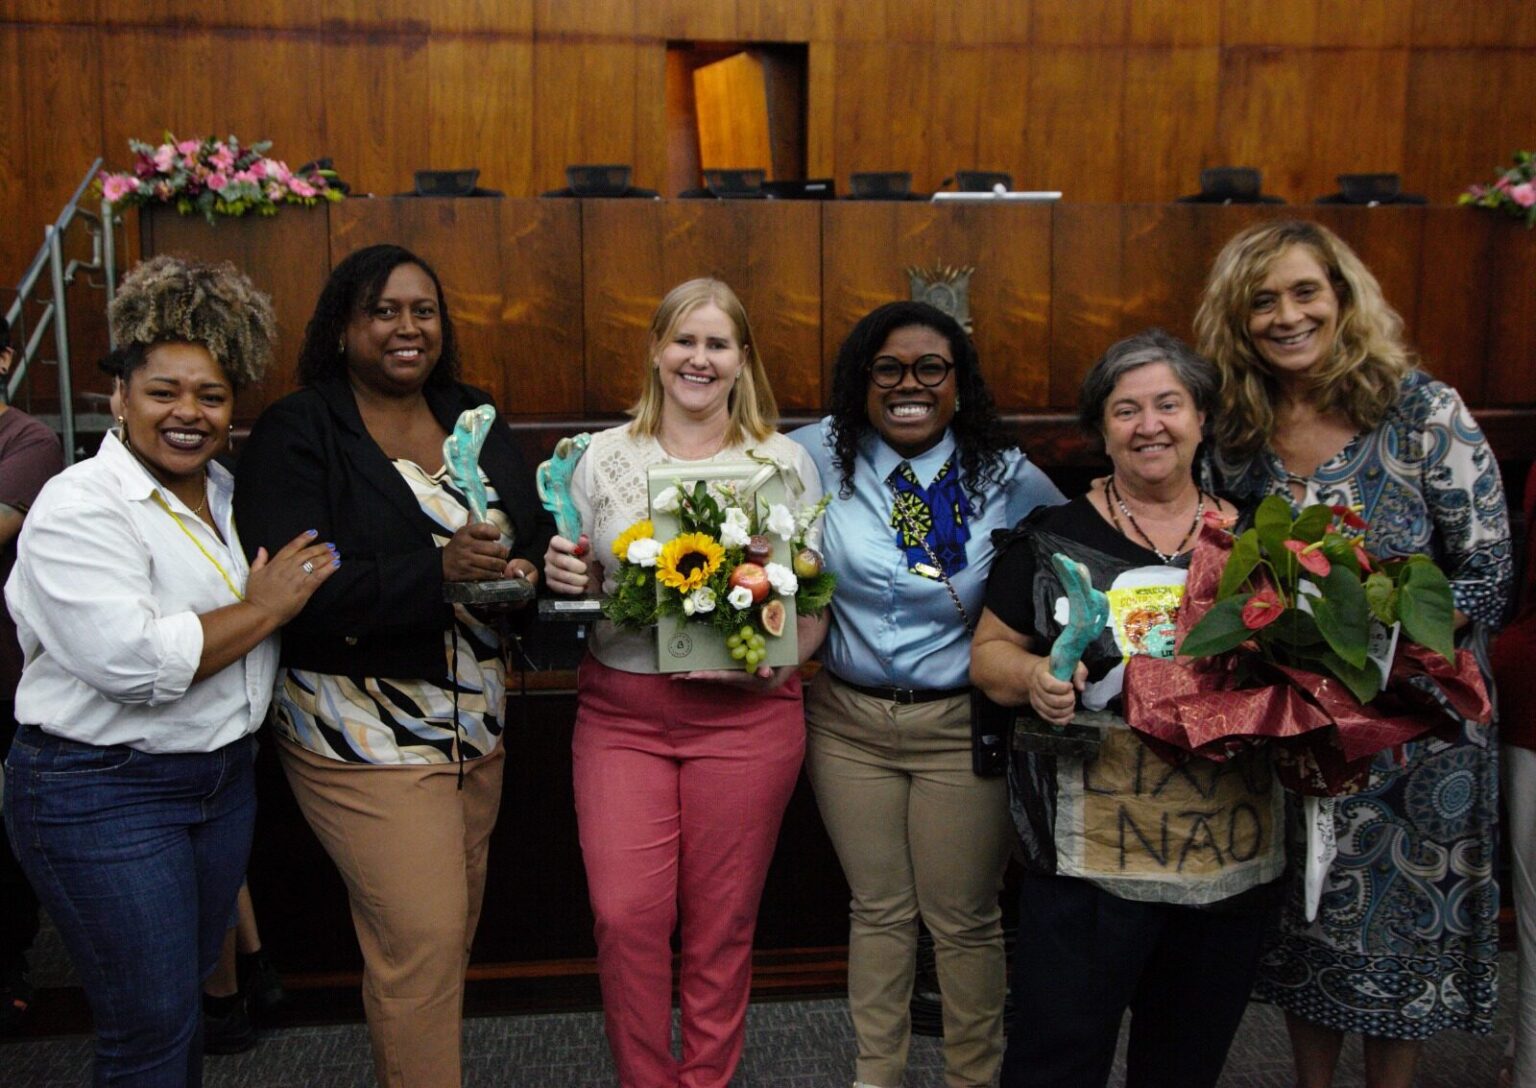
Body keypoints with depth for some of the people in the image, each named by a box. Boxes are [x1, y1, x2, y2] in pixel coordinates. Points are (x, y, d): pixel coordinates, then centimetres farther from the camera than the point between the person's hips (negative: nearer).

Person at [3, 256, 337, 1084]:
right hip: (103, 793, -7)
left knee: (188, 993, 19)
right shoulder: (80, 508, -15)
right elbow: (132, 660, -27)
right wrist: (264, 608, -17)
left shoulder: (228, 493, 9)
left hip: (224, 776, 8)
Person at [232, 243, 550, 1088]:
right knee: (423, 939, -5)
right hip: (365, 727, -6)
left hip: (476, 722, 6)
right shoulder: (297, 433, -9)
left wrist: (529, 565, -12)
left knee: (451, 930, 15)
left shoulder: (474, 420, 10)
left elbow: (534, 533, 12)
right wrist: (436, 570, -31)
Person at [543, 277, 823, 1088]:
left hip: (744, 713, -1)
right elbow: (579, 588, 15)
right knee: (624, 915, -4)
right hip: (620, 712, 1)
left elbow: (813, 604, 5)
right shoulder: (603, 457, 7)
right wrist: (563, 579, -8)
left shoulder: (784, 460, 4)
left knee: (721, 923, 7)